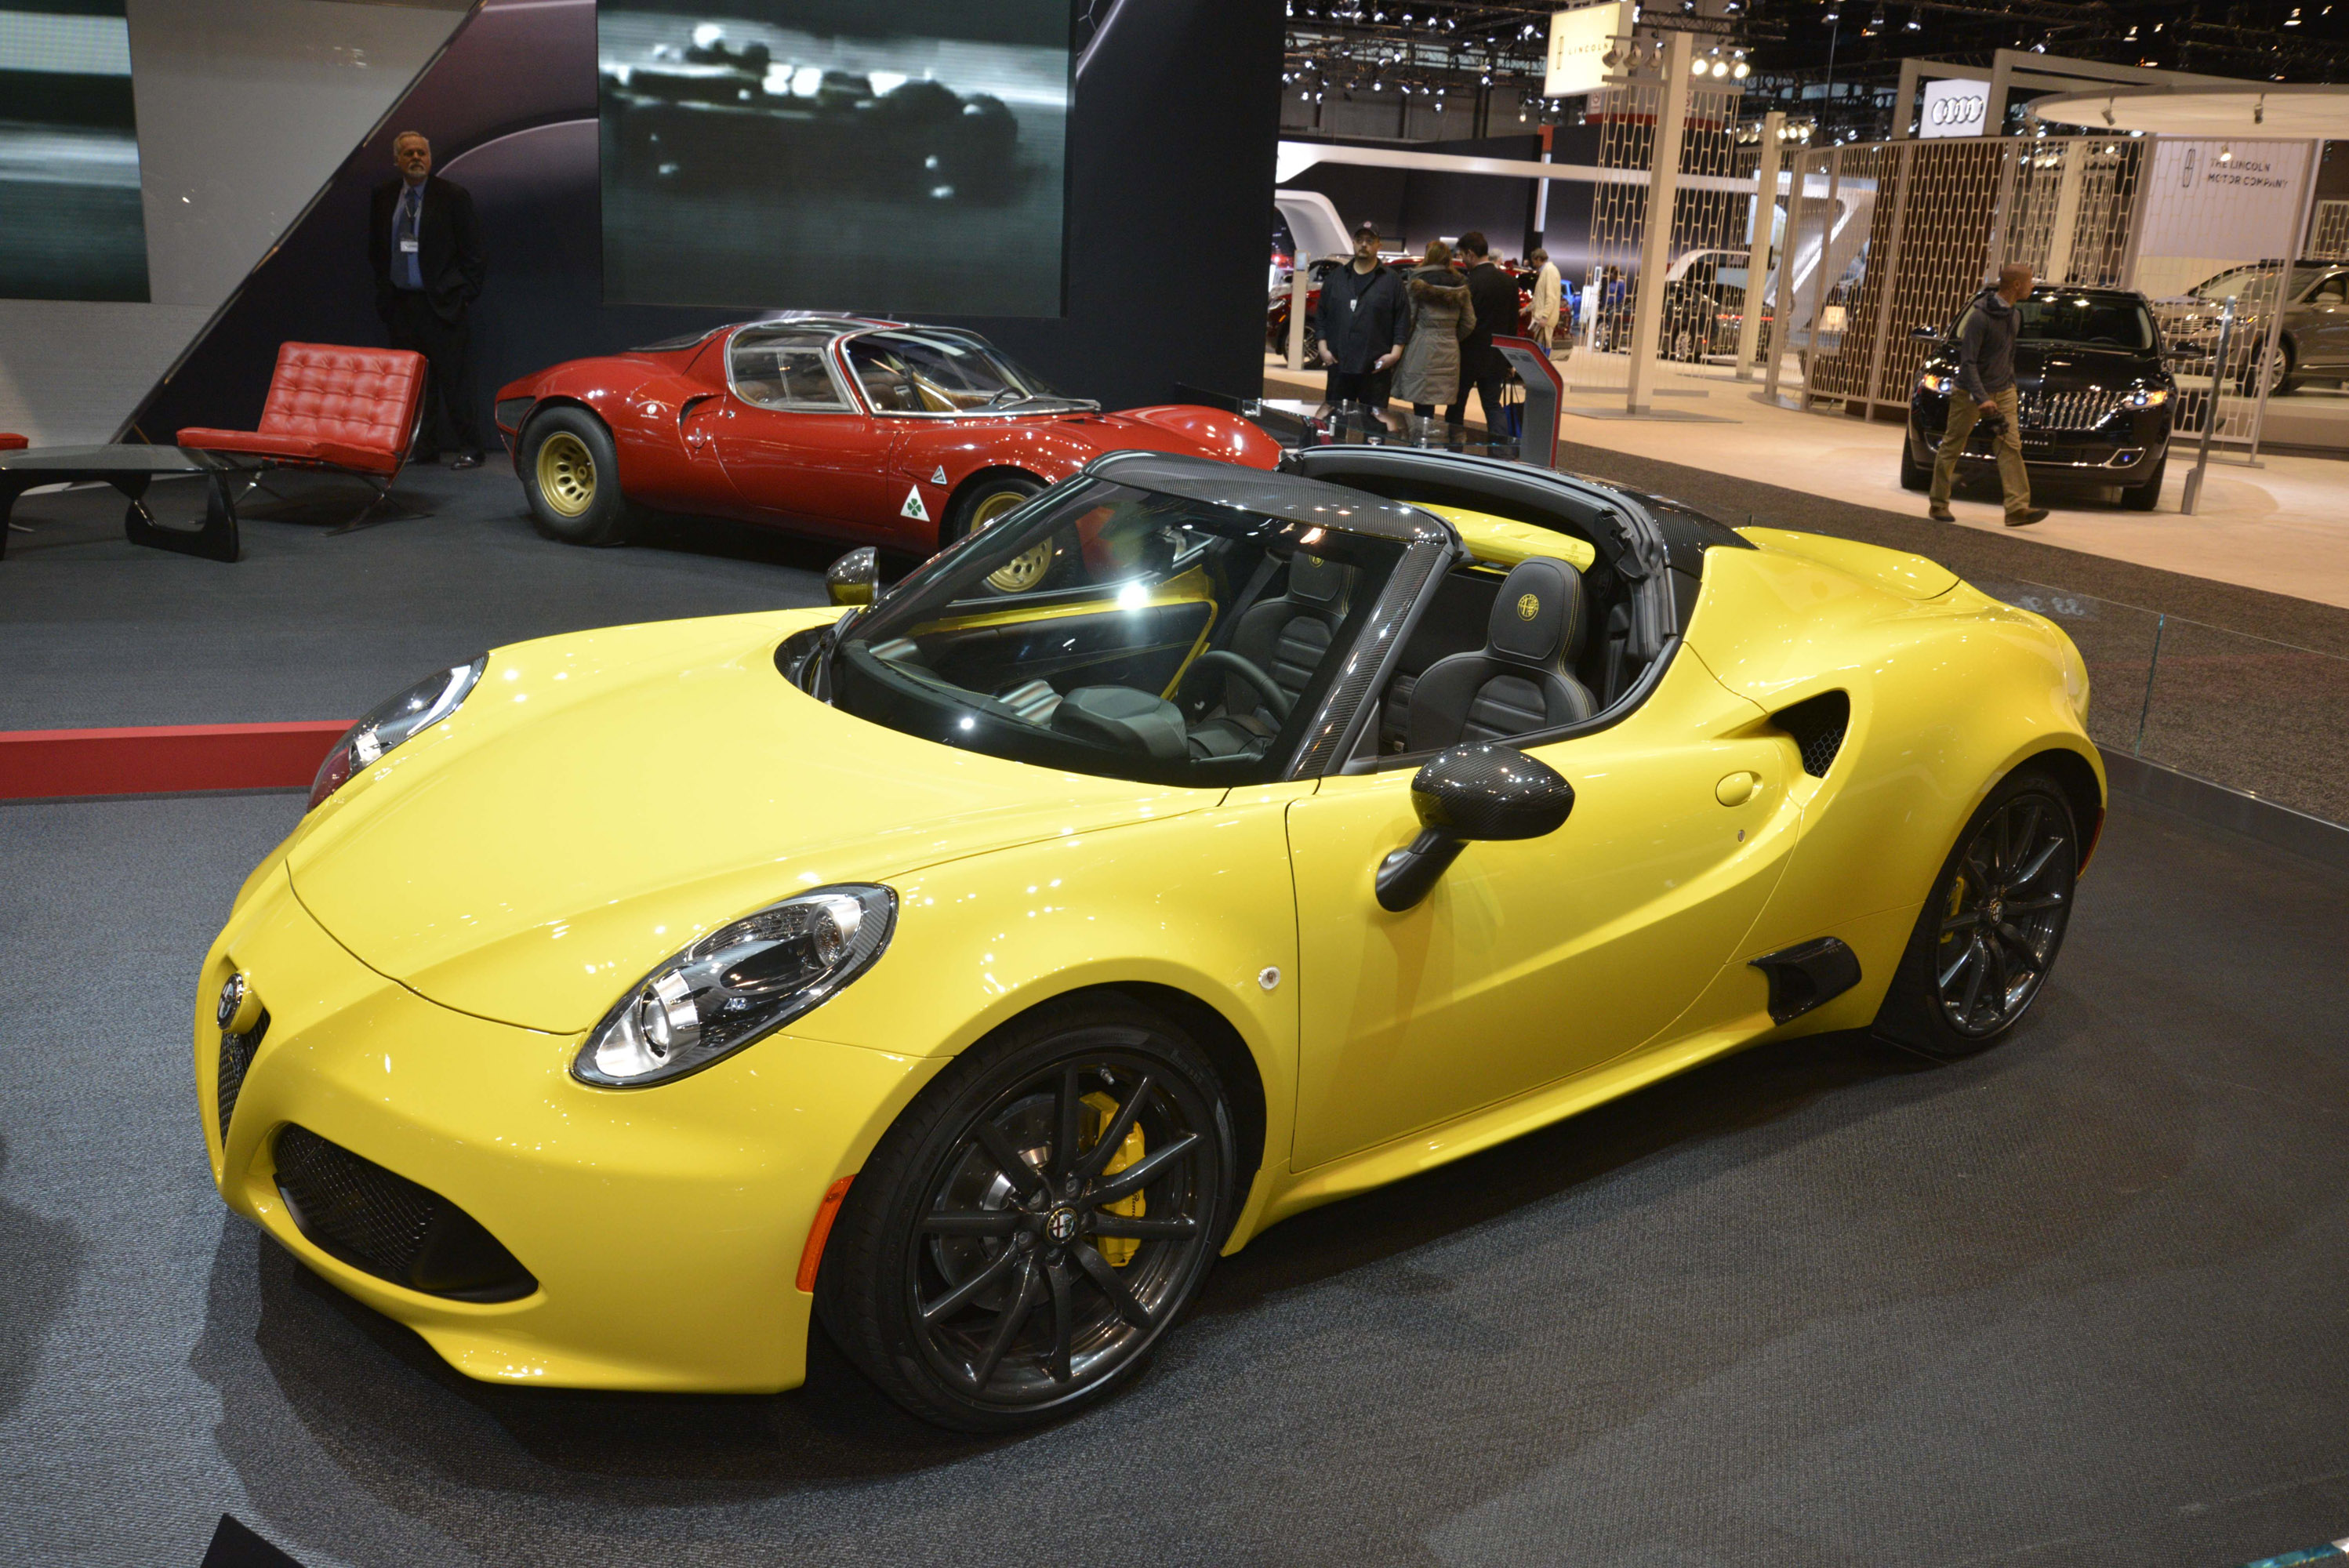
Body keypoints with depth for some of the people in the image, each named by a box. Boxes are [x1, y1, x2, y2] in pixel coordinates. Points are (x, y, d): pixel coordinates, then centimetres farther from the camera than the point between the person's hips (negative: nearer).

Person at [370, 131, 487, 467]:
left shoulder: (452, 197, -2)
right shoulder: (383, 197, 10)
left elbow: (472, 253, -1)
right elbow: (375, 248, 18)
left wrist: (465, 296, -6)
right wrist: (383, 289, 9)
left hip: (442, 304, -4)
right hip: (400, 304, 4)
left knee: (455, 381, -4)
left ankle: (469, 449, 2)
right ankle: (423, 448, 14)